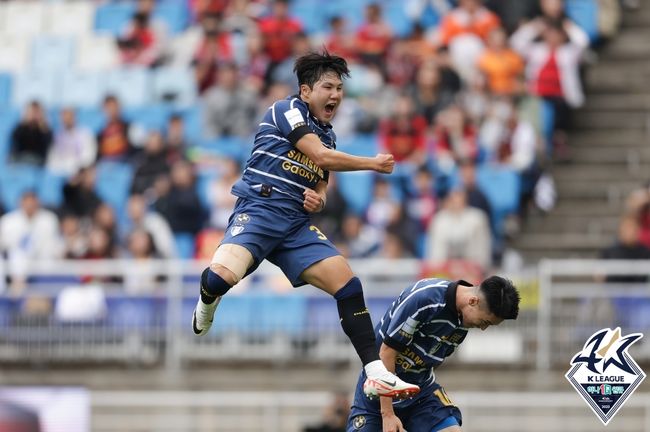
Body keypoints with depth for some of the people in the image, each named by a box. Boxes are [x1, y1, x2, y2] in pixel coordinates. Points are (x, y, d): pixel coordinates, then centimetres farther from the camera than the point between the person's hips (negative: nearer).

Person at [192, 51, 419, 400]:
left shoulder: (328, 135, 21)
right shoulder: (287, 110, -2)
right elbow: (321, 156, -13)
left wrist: (319, 198, 5)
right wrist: (374, 164, -2)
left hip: (297, 224, 7)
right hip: (258, 210, -7)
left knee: (348, 284, -8)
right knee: (222, 276, -33)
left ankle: (376, 373, -6)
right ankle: (207, 302, 6)